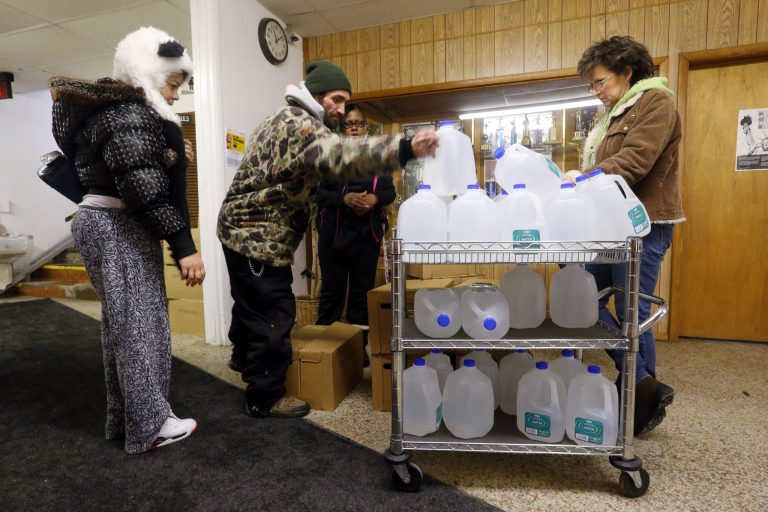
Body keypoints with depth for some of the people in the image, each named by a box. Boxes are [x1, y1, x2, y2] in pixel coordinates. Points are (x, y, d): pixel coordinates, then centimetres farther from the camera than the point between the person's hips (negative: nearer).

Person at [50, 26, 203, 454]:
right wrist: (184, 246, -26)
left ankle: (126, 415, 28)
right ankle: (150, 424, 7)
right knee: (139, 321, -5)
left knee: (122, 321, 15)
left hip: (109, 223, 11)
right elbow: (145, 189, -26)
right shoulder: (129, 116, -18)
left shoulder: (120, 108, 16)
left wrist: (173, 157, 5)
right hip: (118, 227, -11)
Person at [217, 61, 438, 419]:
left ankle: (244, 357, 49)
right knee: (273, 312, -4)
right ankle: (265, 398, 11)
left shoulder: (287, 119, 15)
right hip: (257, 236, -11)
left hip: (247, 230, 11)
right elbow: (341, 155, -41)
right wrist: (404, 149, -49)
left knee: (253, 302, 27)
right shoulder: (299, 124, -21)